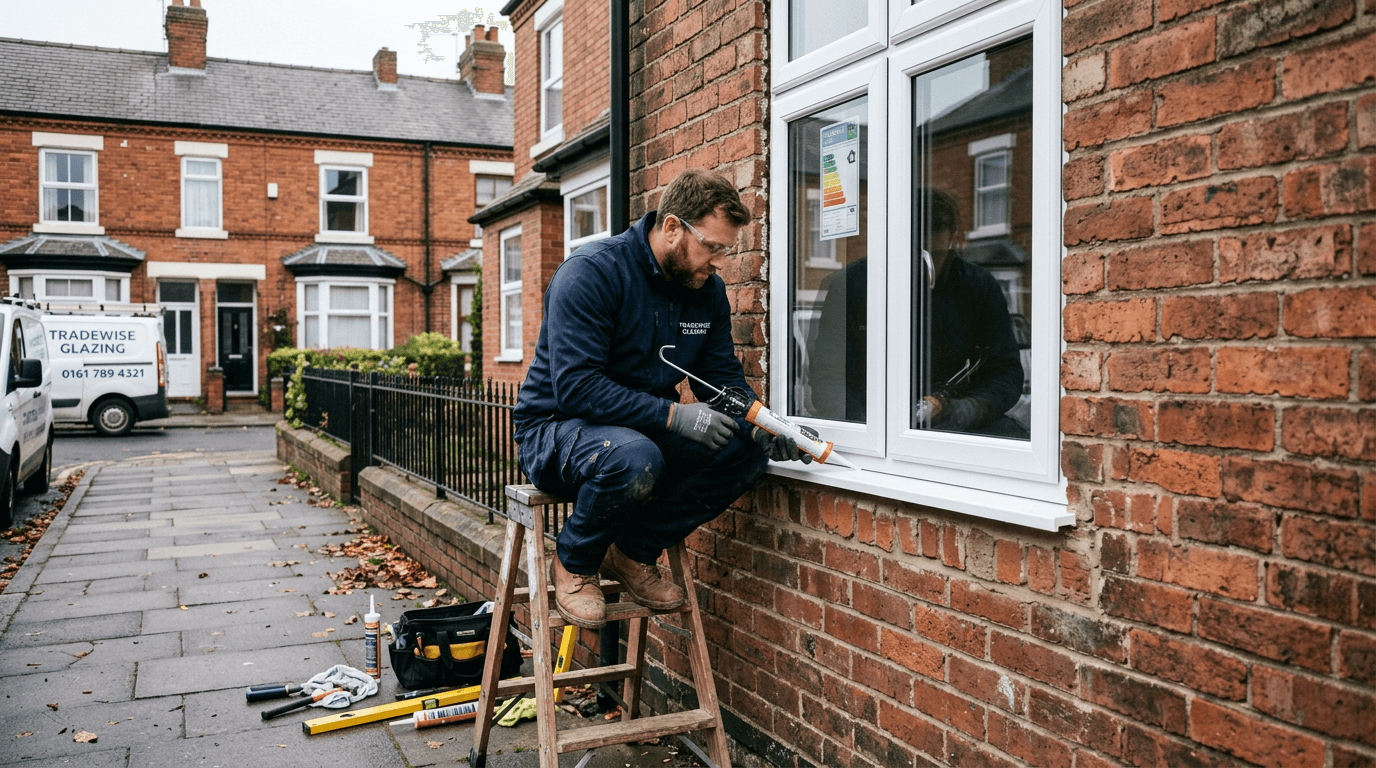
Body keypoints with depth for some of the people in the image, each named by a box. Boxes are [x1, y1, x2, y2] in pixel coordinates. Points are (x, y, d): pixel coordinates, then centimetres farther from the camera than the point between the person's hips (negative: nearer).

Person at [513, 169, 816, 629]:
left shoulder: (706, 287, 2)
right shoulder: (592, 273, -20)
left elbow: (723, 377, 7)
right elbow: (576, 387, -28)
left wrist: (759, 425, -15)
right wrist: (675, 416, -33)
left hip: (646, 431, 7)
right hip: (557, 430, -7)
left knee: (746, 452, -15)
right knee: (634, 458, -39)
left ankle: (635, 553, 0)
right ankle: (574, 565, -8)